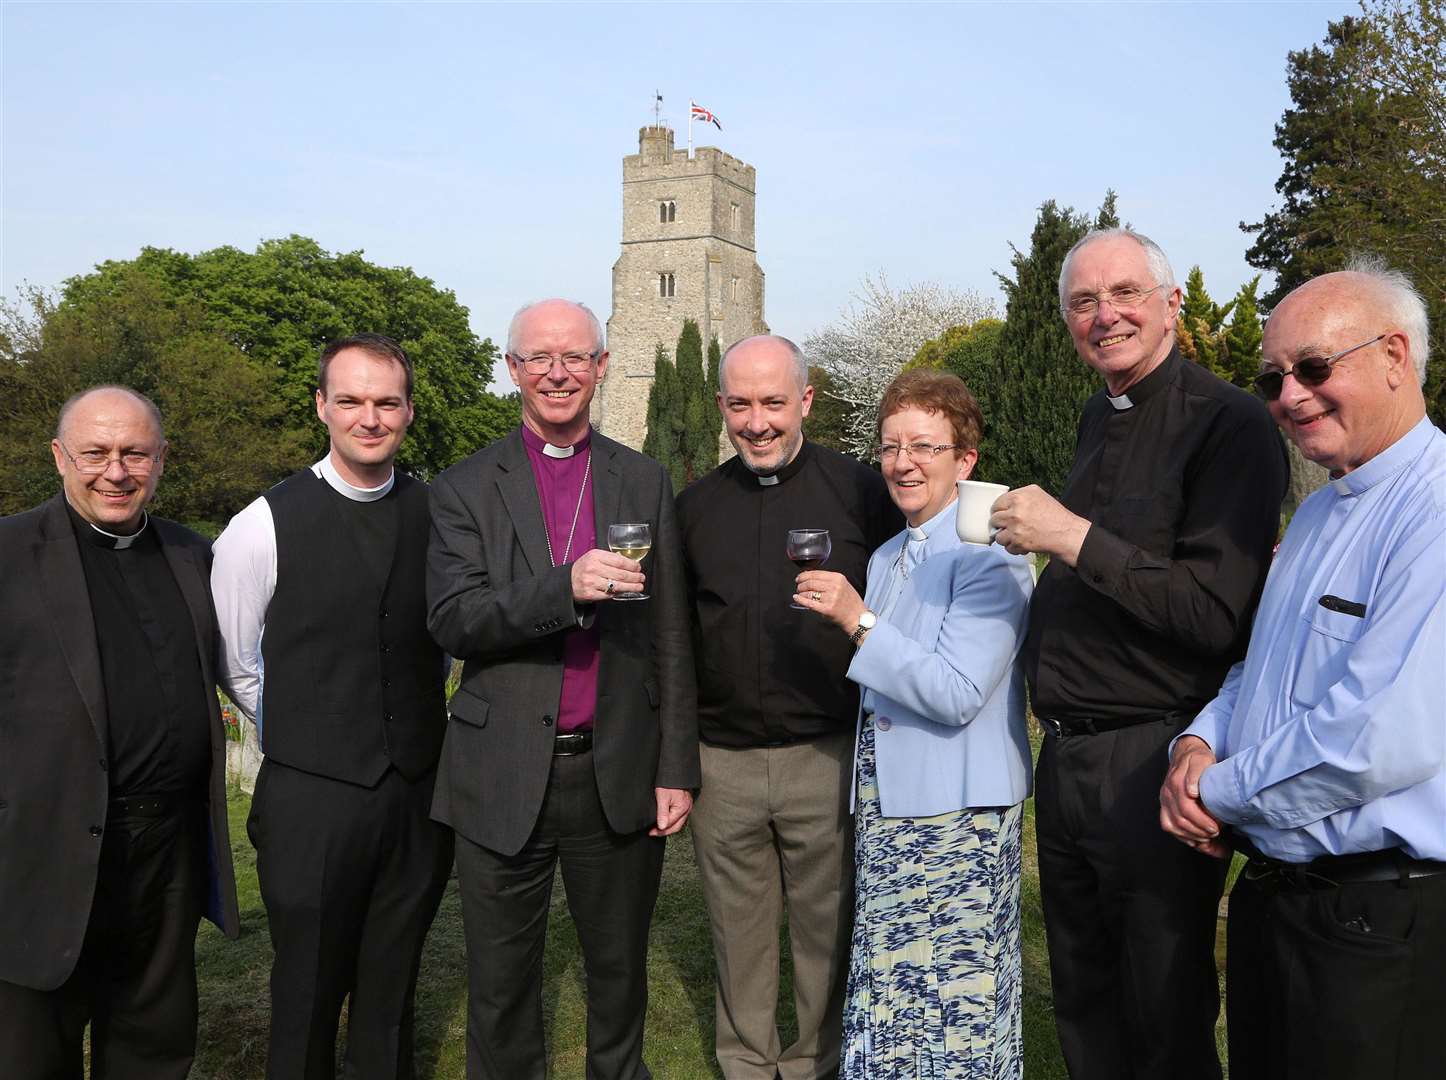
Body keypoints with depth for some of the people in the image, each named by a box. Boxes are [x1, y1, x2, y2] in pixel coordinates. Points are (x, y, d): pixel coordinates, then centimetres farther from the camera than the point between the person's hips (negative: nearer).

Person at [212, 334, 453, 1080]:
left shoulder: (438, 514, 0)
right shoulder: (265, 526, -8)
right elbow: (231, 661, 1)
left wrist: (416, 730, 8)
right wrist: (297, 736, 5)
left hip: (420, 793, 3)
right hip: (311, 796, -2)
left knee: (391, 999, 18)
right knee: (307, 1000, 12)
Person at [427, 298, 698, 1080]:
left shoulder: (645, 483, 5)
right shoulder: (465, 488, 0)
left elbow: (669, 640, 5)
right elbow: (452, 621, -12)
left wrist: (676, 768, 1)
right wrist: (565, 587, -27)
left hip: (619, 774, 2)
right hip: (506, 777, -1)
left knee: (620, 974, 17)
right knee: (501, 987, 13)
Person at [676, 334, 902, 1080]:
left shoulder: (861, 492, -3)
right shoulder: (695, 506, 7)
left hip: (828, 757, -2)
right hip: (722, 760, 3)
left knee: (827, 932, 10)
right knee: (737, 933, 15)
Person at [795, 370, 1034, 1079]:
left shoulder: (988, 557, -12)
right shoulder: (885, 558, 14)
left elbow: (957, 694, -21)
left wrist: (858, 620, -20)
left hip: (957, 813, -7)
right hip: (885, 805, 8)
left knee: (956, 993, 2)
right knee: (889, 992, 12)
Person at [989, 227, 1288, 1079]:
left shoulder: (1229, 424, -13)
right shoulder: (1099, 419, 12)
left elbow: (1219, 615, -21)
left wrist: (1074, 540, -23)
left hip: (1150, 764, -7)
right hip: (1065, 755, 8)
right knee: (1083, 1007, 20)